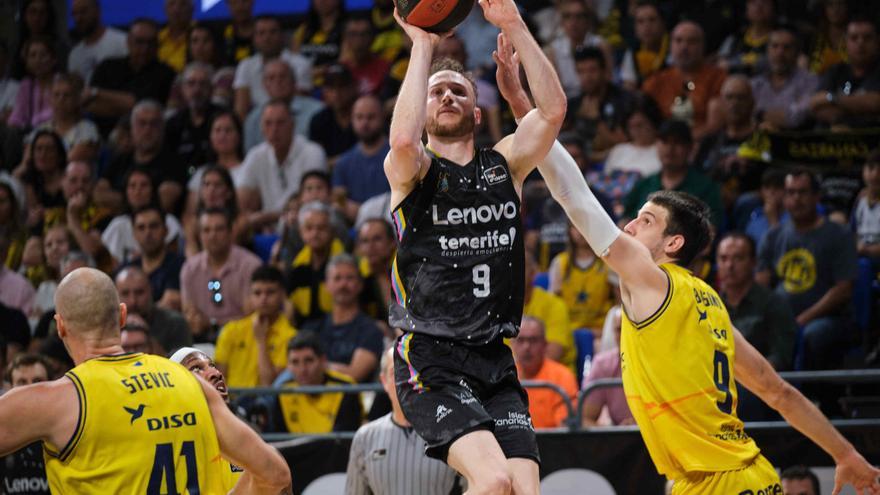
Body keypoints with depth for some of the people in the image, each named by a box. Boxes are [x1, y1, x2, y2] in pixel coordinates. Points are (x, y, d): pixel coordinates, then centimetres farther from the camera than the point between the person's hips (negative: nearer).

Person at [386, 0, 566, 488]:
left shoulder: (504, 165, 14)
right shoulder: (411, 172, 3)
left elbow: (553, 110, -2)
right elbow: (403, 139, -22)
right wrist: (422, 45, -14)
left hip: (495, 361, 5)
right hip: (431, 360, -5)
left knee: (525, 489, -11)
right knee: (494, 480, -25)